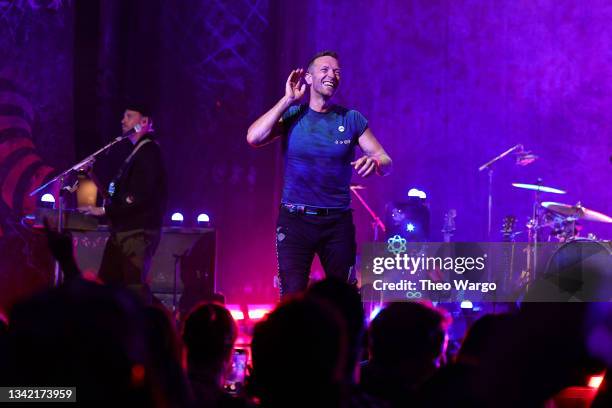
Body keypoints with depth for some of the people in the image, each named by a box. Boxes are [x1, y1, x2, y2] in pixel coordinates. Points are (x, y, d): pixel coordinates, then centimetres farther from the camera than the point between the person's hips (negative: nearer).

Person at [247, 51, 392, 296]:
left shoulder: (352, 119, 4)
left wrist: (375, 162, -22)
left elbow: (386, 162, 3)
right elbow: (254, 138, -14)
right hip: (295, 220, -1)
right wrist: (288, 100, -9)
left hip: (338, 222, 1)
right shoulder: (291, 115, 2)